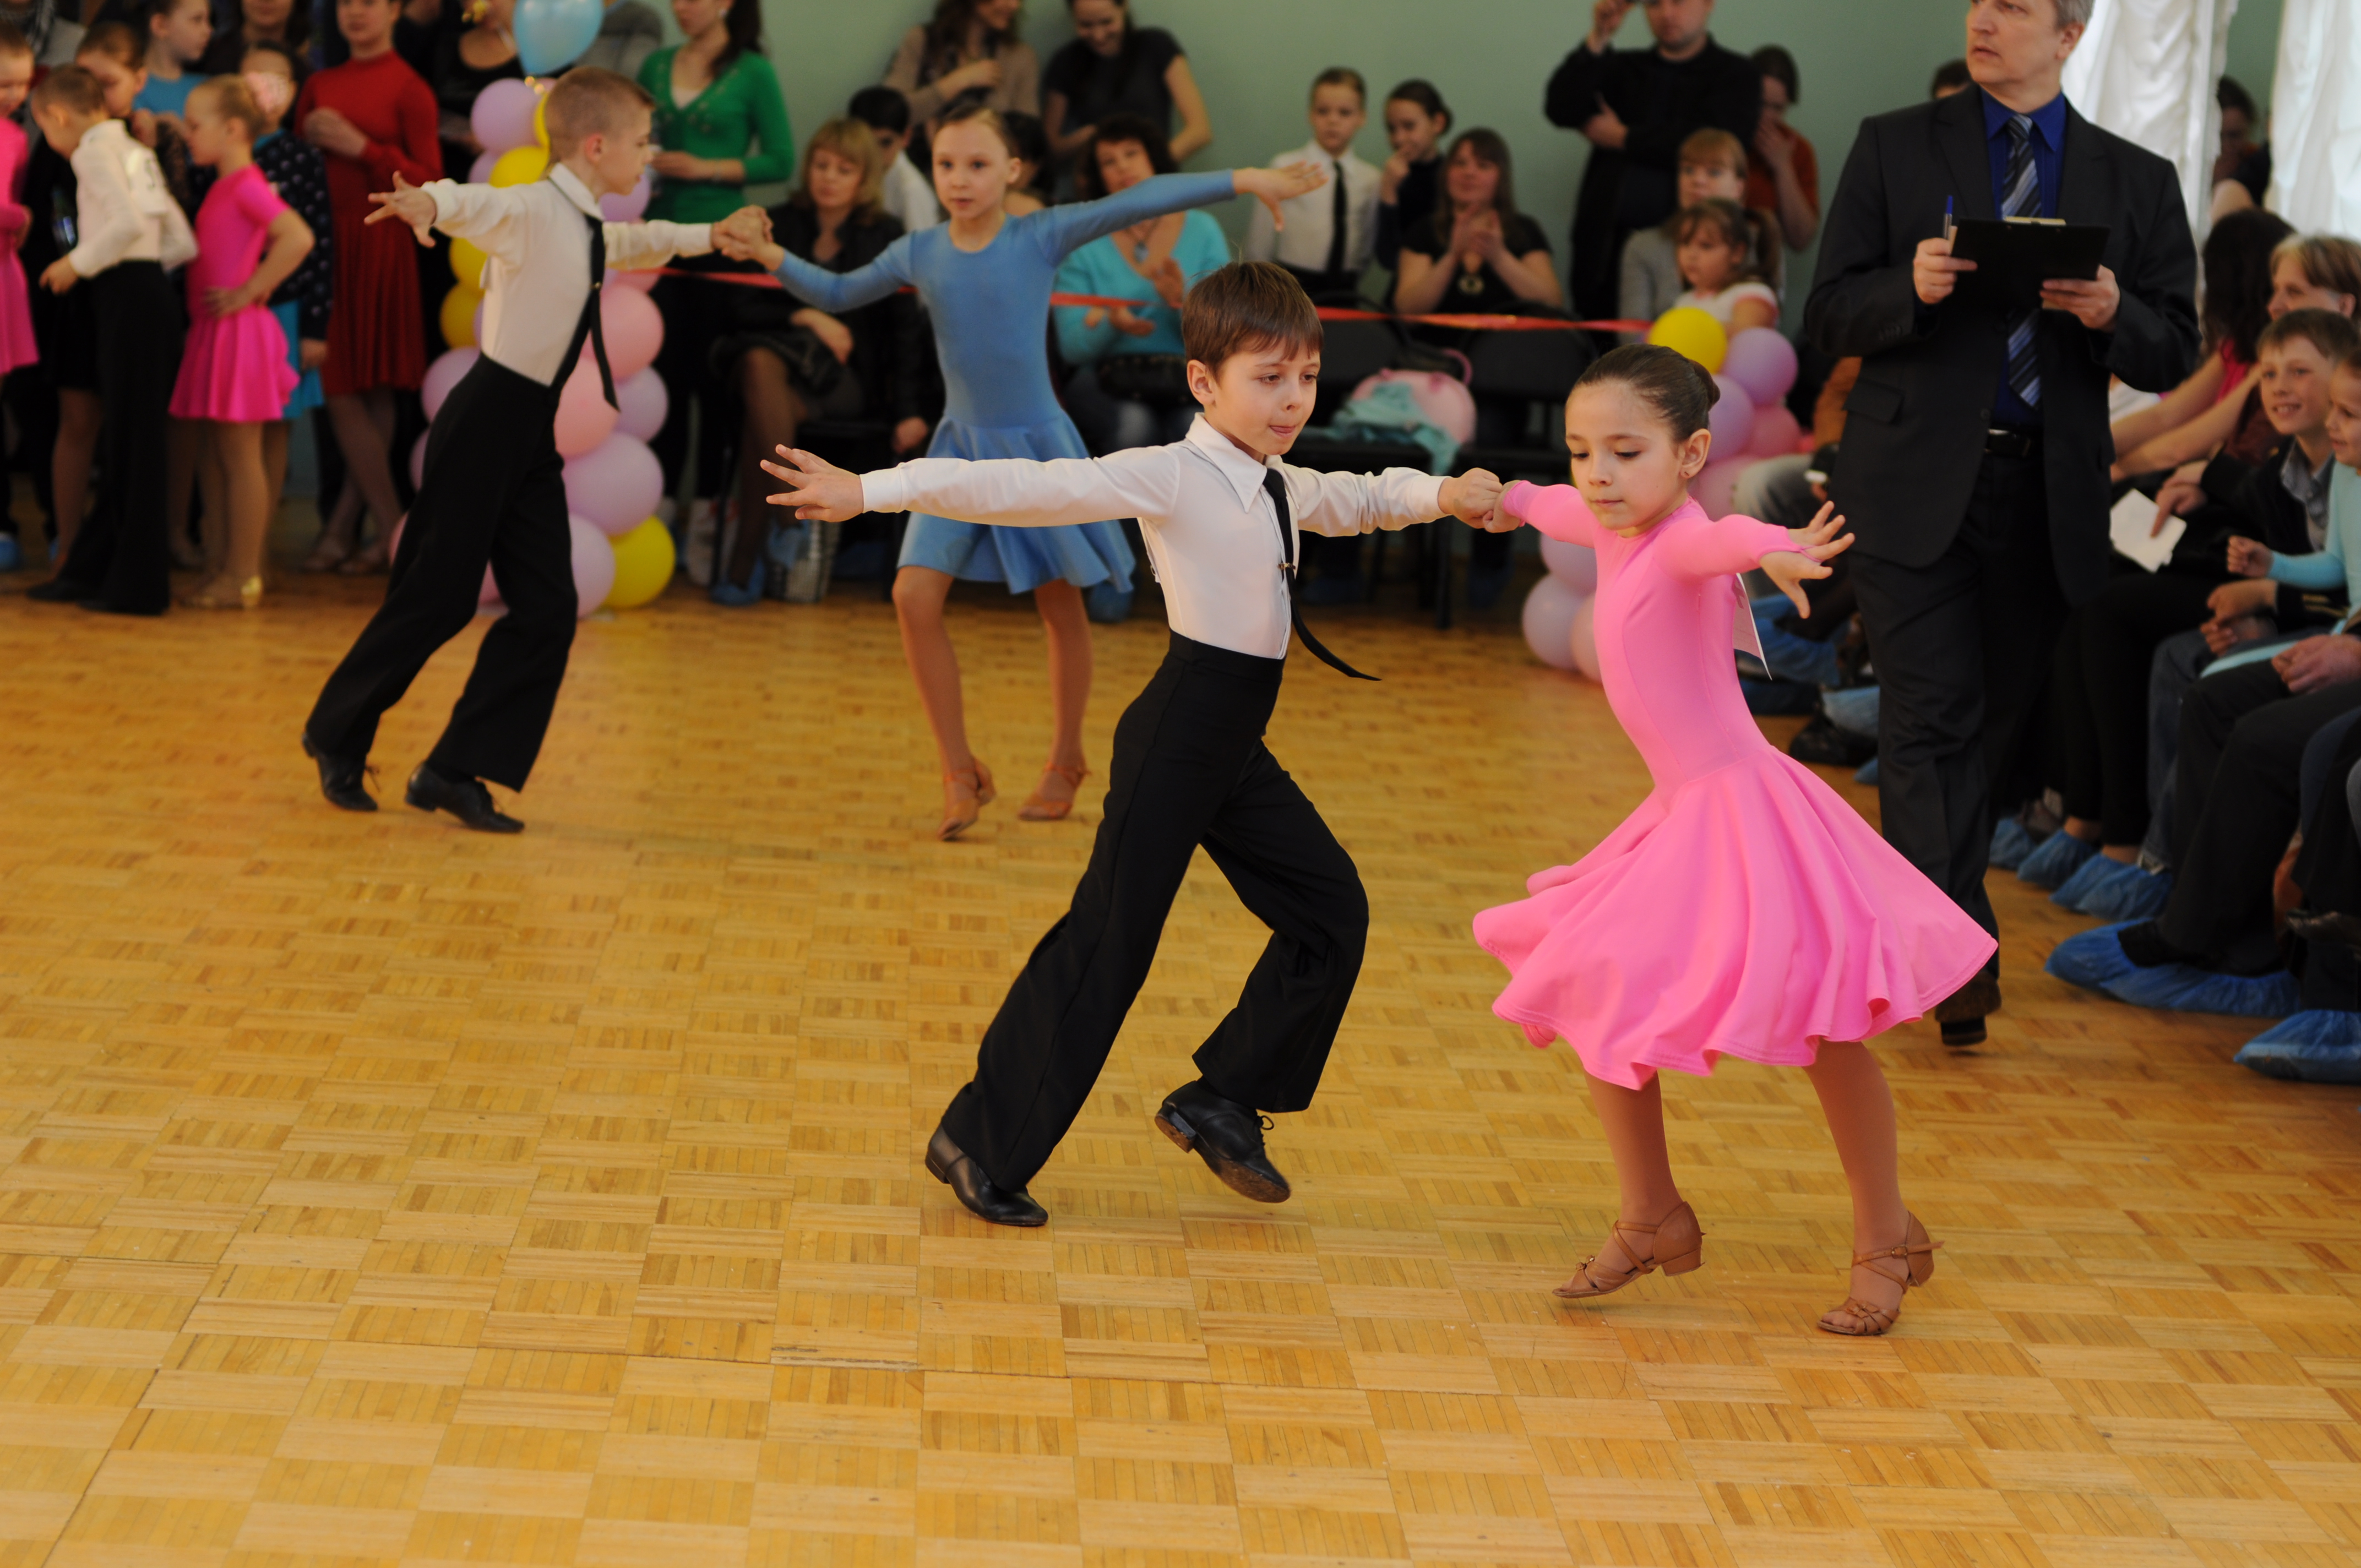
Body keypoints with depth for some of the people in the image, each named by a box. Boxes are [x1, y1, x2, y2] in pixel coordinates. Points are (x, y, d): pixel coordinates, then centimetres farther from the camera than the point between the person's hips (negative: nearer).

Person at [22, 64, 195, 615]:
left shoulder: (95, 150, -7)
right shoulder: (136, 152, 19)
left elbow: (131, 221, -24)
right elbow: (183, 242, 17)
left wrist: (79, 263, -11)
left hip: (127, 300, -9)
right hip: (149, 293, 9)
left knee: (132, 443, -4)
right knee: (122, 442, 12)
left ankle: (137, 585, 0)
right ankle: (88, 571, 18)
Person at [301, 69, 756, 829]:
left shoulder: (590, 230, 15)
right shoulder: (533, 211, -14)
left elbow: (640, 242, 40)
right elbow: (477, 205, -36)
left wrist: (716, 232, 49)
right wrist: (428, 203, -58)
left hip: (533, 437, 9)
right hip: (485, 423, -9)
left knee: (548, 610, 2)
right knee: (436, 597, -3)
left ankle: (456, 772, 8)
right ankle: (338, 739, 17)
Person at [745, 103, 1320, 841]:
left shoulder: (1042, 238, -9)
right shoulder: (919, 254, 1)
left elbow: (1139, 200, -15)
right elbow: (837, 294, 16)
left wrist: (1243, 180, -20)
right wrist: (773, 258, 1)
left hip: (1038, 445, -2)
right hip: (961, 447, 2)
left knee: (1060, 606, 9)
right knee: (916, 595, -12)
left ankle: (1066, 762, 30)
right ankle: (961, 773, -2)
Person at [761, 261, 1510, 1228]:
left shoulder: (1282, 490, 14)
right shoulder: (1170, 479, -12)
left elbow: (1360, 500, 36)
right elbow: (1030, 490, -21)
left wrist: (1442, 494, 18)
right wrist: (871, 493, -30)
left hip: (1238, 748, 9)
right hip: (1181, 730, -9)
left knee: (1331, 911, 9)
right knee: (1110, 940, -5)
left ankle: (1223, 1102, 22)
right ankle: (980, 1146, 5)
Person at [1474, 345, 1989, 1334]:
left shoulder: (1683, 542, -19)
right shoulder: (1615, 529, 7)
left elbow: (1724, 538, -45)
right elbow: (1571, 509, 33)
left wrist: (1774, 551, -68)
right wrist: (1513, 500, 54)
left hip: (1741, 805, -10)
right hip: (1684, 812, 10)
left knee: (1825, 1032, -3)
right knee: (1594, 1000, 13)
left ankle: (1887, 1240, 11)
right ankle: (1649, 1217, 27)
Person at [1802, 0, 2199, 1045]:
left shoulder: (2136, 183, 10)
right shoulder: (1896, 149, 6)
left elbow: (2174, 355, 7)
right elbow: (1830, 319, 3)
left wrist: (2112, 314, -15)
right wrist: (1911, 288, -18)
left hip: (2051, 498, 2)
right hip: (1917, 487, -2)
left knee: (1997, 725, 8)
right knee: (1933, 720, -12)